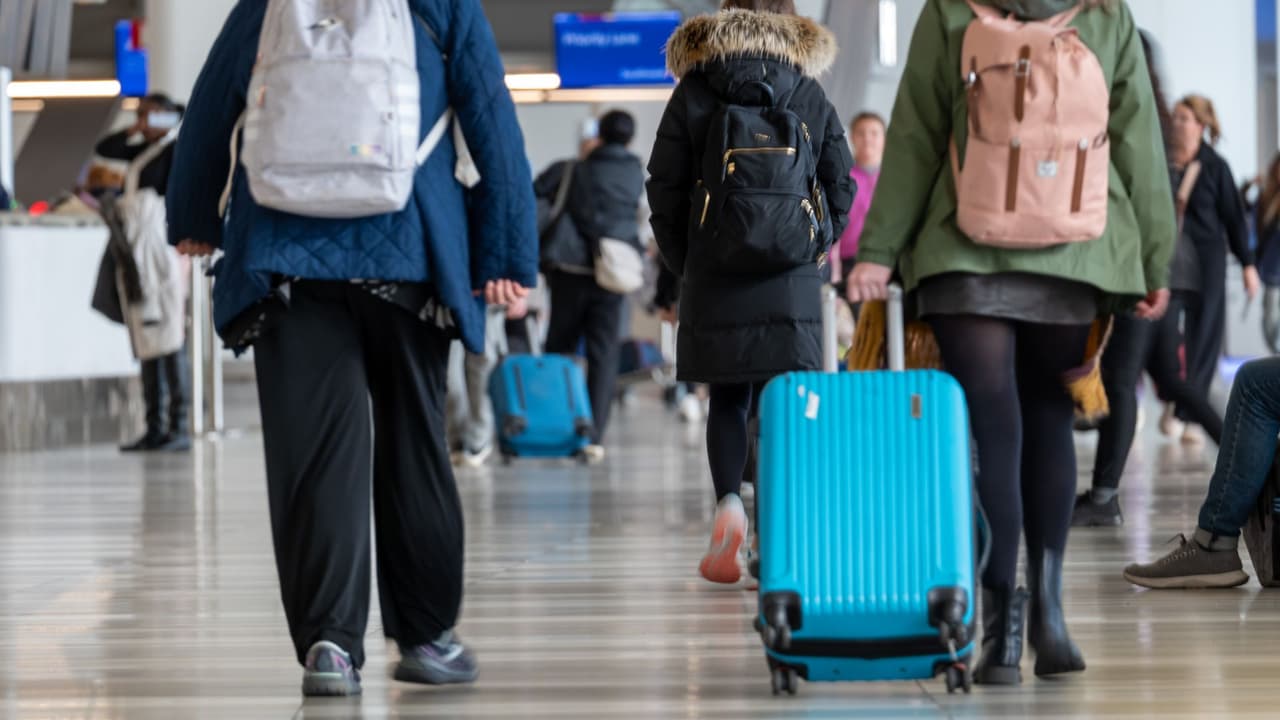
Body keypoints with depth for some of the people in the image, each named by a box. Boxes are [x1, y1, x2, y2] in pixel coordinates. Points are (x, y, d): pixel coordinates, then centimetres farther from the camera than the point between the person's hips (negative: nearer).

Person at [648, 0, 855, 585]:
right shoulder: (811, 96, 5)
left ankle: (728, 503, -11)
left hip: (714, 277, 0)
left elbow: (664, 190, 1)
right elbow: (842, 186, 4)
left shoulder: (693, 93, 3)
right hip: (794, 284, 0)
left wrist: (684, 266, 10)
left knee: (726, 400, 10)